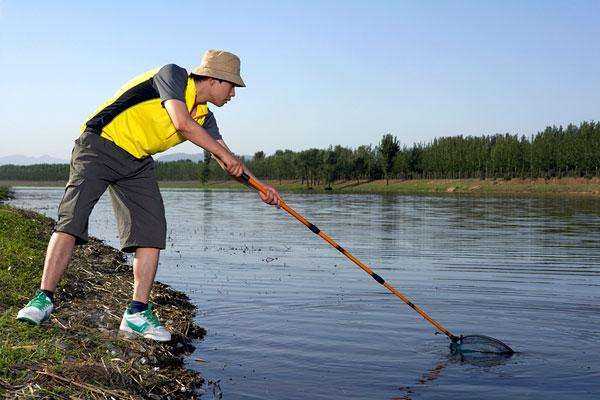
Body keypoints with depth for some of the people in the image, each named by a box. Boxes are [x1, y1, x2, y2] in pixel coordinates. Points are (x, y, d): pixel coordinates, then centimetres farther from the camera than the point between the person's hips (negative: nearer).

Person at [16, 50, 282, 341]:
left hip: (139, 163, 7)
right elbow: (182, 123, -26)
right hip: (100, 145, -7)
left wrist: (260, 187, -4)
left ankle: (137, 313, -4)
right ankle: (43, 298, -9)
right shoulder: (173, 75, -12)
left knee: (152, 232, -7)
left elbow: (227, 161, 8)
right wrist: (224, 153, -18)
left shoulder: (204, 116, 9)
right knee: (72, 219, -17)